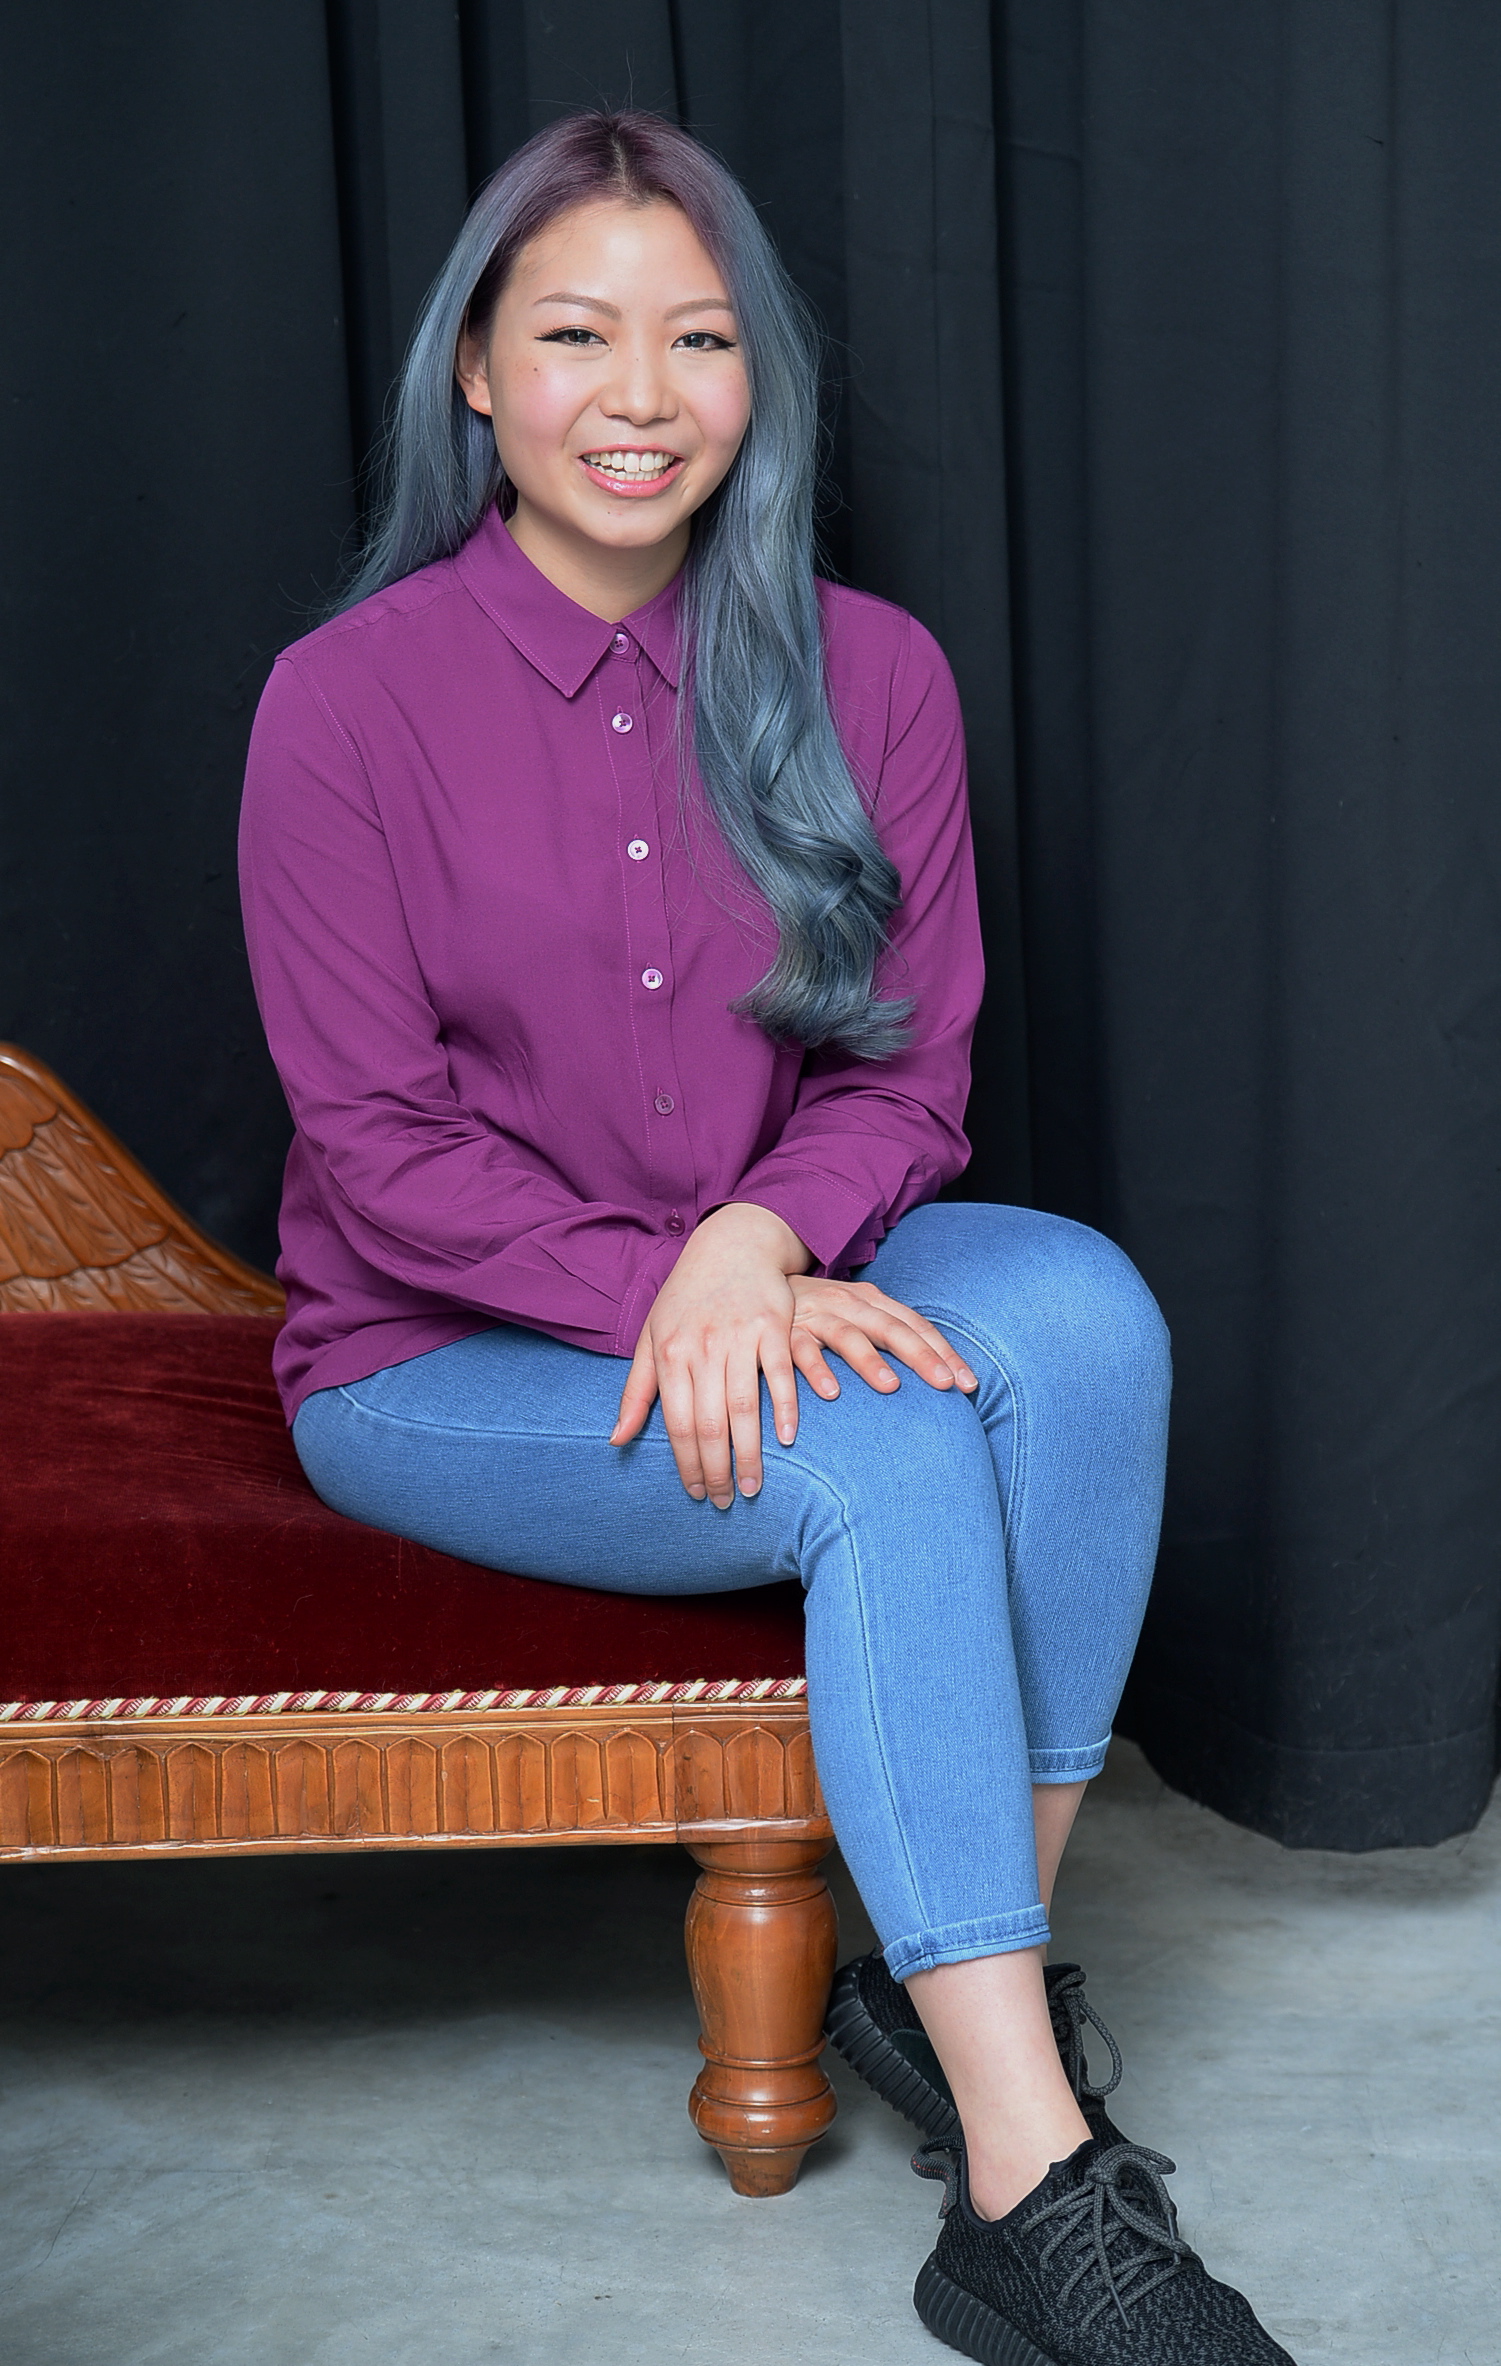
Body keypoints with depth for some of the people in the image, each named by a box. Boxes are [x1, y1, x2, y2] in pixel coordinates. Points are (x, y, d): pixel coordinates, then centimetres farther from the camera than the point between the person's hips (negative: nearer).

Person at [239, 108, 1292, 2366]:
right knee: (891, 1451, -30)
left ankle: (968, 1980, -18)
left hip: (779, 1280, 4)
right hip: (441, 1364, -3)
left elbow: (908, 1066, 1)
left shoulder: (868, 675, 0)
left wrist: (764, 1243, -21)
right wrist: (663, 1295, -23)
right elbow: (379, 1139, -10)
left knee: (1080, 1309, -28)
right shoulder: (350, 699, -9)